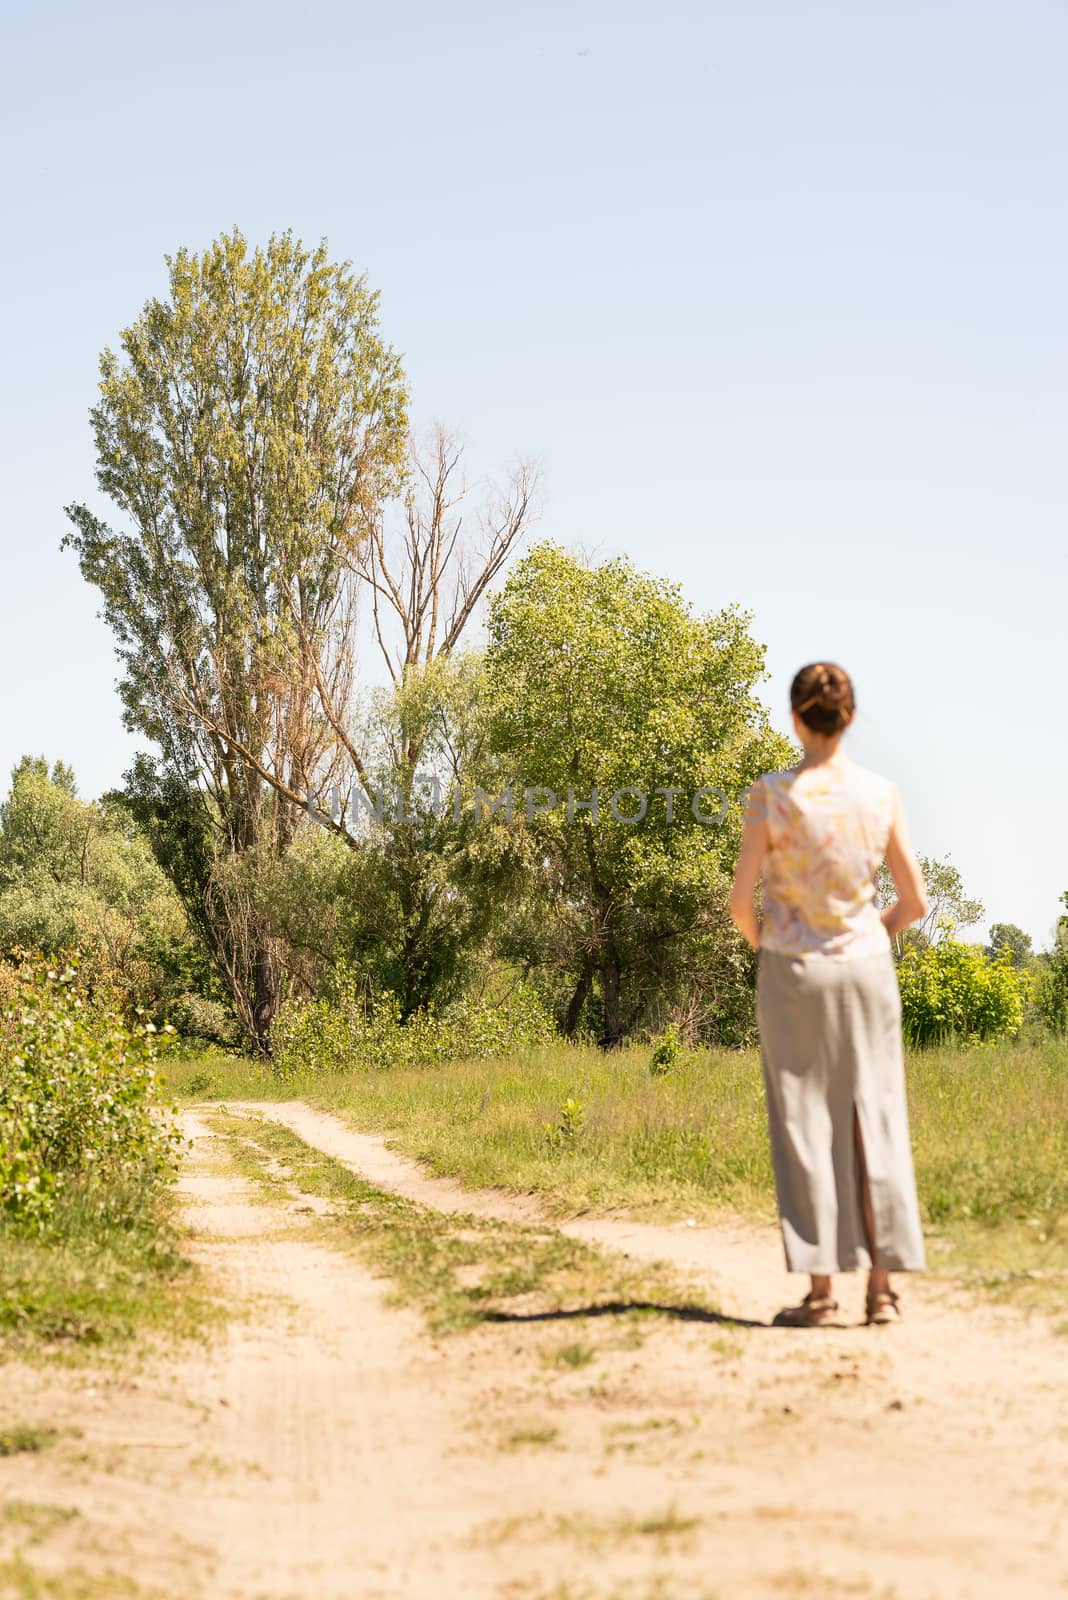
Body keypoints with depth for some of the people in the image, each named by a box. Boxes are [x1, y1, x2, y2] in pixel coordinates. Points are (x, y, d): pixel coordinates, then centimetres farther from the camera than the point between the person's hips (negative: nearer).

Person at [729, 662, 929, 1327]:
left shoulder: (773, 795, -11)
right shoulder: (881, 793, -3)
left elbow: (741, 900, -9)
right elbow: (915, 901, -1)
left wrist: (760, 941, 13)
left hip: (793, 972, -2)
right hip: (867, 969, 2)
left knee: (806, 1127, 4)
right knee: (872, 1121, 7)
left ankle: (821, 1289, 4)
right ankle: (882, 1287, 7)